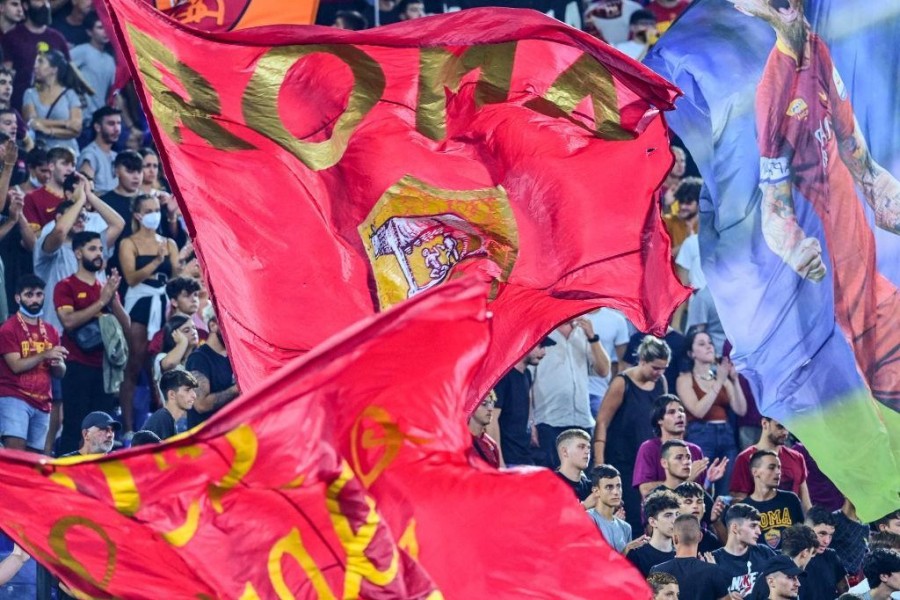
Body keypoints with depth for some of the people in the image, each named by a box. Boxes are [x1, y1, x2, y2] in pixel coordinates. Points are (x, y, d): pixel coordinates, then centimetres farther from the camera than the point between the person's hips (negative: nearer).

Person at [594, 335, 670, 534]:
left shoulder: (660, 383, 7)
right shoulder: (622, 383, -9)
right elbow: (602, 422, -11)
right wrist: (599, 465, -17)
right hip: (622, 463, -6)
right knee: (631, 516, -12)